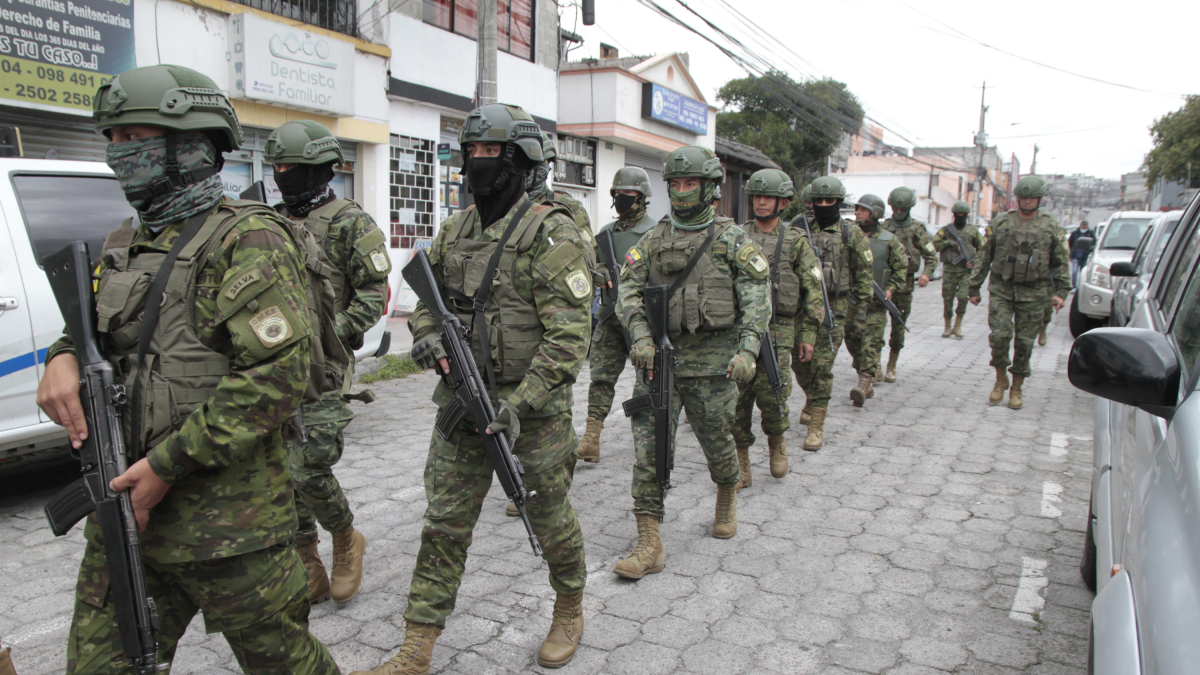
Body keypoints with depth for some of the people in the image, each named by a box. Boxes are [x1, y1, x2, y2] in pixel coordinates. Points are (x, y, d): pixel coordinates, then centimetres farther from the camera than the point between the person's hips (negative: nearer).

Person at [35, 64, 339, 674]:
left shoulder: (247, 237, -12)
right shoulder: (123, 245, 13)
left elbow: (278, 373, -21)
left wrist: (168, 464, -18)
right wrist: (63, 357, 2)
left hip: (226, 524, -7)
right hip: (125, 509, 7)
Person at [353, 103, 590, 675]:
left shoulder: (550, 234, -13)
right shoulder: (455, 230, 9)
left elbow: (568, 335, -18)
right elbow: (426, 296, 20)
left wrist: (520, 404, -24)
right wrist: (427, 334, -3)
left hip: (530, 408, -5)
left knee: (550, 519, 12)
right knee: (444, 524, 9)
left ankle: (570, 612, 38)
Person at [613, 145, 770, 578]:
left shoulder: (732, 240, 0)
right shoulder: (652, 240, 9)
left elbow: (757, 297, -6)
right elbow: (628, 290, 3)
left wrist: (748, 349, -19)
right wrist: (641, 336, -13)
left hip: (712, 363, -2)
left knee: (718, 445, 12)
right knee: (648, 451, -4)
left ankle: (727, 498, 45)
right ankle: (649, 545, 3)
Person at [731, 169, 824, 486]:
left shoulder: (795, 241, 3)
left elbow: (813, 291, 4)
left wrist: (808, 334, 0)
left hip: (776, 331, -2)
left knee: (771, 395, -10)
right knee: (737, 398, 0)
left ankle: (776, 442, 22)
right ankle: (741, 466, 13)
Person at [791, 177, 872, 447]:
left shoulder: (852, 234, 2)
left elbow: (863, 275, 3)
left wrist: (861, 310, -2)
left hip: (833, 308, -4)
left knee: (822, 366, -8)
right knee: (800, 363, 11)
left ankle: (816, 426, -1)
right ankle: (812, 401, 40)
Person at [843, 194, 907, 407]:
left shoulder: (889, 240, 2)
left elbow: (901, 268, 9)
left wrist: (891, 289, -4)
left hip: (876, 302, -3)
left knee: (871, 342, -10)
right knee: (852, 339, 6)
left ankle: (865, 382, -16)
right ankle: (873, 371, 24)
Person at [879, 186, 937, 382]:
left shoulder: (917, 229, 3)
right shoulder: (882, 226, 8)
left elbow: (931, 256, 3)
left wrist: (926, 273, -14)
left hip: (903, 286, 0)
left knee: (898, 328, 7)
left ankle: (891, 367, 20)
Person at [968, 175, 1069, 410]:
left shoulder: (1051, 227, 4)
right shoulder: (1001, 223, 5)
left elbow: (1060, 263, 6)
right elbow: (984, 256, 9)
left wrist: (1060, 291, -5)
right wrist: (974, 287, 7)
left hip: (1032, 294, 0)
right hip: (1001, 290, 0)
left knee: (1024, 343, 3)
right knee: (999, 335, -13)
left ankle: (1016, 389, 17)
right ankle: (1000, 379, 11)